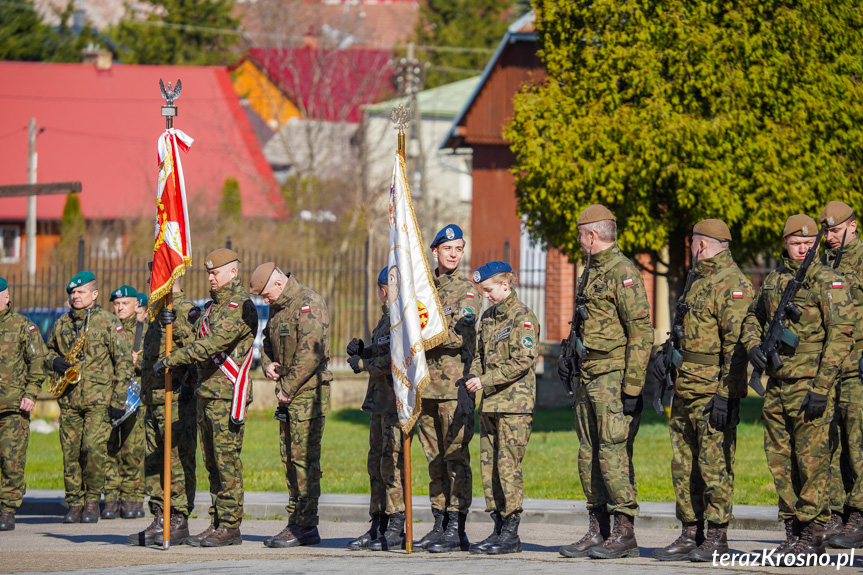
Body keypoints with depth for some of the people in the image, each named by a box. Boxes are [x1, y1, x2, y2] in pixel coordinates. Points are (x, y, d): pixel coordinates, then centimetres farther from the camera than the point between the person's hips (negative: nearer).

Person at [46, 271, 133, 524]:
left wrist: (119, 399, -5)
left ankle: (92, 501, 0)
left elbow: (124, 362, 0)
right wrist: (55, 362, 2)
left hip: (98, 399, -4)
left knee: (94, 449, -14)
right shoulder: (61, 324, 12)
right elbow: (49, 350, 28)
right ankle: (75, 503, 9)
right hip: (68, 399, 4)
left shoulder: (107, 322, 0)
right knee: (70, 452, 1)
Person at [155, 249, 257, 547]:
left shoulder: (240, 306, -13)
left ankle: (230, 527, -5)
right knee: (213, 462, 10)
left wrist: (171, 360, -22)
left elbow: (213, 344, -23)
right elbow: (201, 342, 26)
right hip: (206, 393, 9)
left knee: (227, 461, -7)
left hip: (227, 396, -9)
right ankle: (217, 523, 13)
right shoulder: (213, 305, 18)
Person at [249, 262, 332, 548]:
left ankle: (305, 527, -8)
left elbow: (310, 352, -20)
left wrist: (288, 388, -16)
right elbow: (268, 340, 29)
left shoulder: (309, 304, -14)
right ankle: (296, 522, 13)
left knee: (304, 458, -9)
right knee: (289, 458, 9)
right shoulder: (277, 307, 16)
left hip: (309, 391, -9)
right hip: (288, 393, 9)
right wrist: (268, 364, 7)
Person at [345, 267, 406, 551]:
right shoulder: (386, 317, 19)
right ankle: (378, 527, 17)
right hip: (380, 400, 10)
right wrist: (362, 350, 10)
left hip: (398, 400, -10)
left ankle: (397, 529, -5)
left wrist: (364, 365, -9)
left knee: (392, 464, -9)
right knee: (377, 464, 12)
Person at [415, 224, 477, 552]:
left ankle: (457, 531, -7)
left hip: (454, 384, -6)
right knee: (435, 460, 8)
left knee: (456, 458, -7)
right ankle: (439, 525, 13)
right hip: (426, 384, 6)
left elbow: (459, 335, -14)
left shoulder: (466, 289, -2)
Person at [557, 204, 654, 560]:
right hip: (588, 380, 10)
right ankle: (597, 533, 14)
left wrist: (632, 388, -21)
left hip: (614, 379, -10)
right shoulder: (592, 273, 18)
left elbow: (641, 333, -17)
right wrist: (567, 354, 14)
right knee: (590, 457, 9)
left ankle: (624, 534, -9)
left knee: (614, 454, -11)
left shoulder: (624, 273, -12)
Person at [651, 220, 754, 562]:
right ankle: (690, 536, 15)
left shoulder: (733, 286, -12)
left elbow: (737, 344, -18)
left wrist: (726, 395, -23)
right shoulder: (700, 282, 19)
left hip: (713, 392, -10)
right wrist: (668, 352, 13)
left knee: (714, 464, -6)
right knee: (684, 465, 10)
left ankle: (717, 538, -2)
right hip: (685, 390, 10)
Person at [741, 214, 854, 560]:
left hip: (810, 385, -6)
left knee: (812, 460, -6)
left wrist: (821, 387, -18)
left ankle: (813, 536, -1)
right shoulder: (774, 280, 14)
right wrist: (752, 344, 6)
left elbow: (840, 334, -12)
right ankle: (793, 529, 16)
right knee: (780, 460, 8)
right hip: (777, 386, 6)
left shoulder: (827, 281, -6)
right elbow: (753, 316, 30)